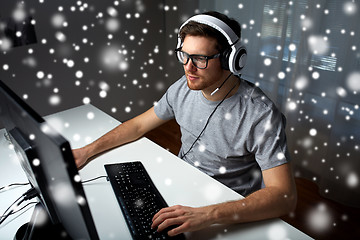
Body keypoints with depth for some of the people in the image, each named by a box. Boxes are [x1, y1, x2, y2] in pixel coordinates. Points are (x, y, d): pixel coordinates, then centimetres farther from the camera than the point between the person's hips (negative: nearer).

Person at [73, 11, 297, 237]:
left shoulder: (262, 115, -25)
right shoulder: (183, 88, -6)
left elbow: (285, 196, -29)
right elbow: (139, 125, 7)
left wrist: (208, 215, -41)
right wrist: (88, 150, -2)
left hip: (230, 212, -5)